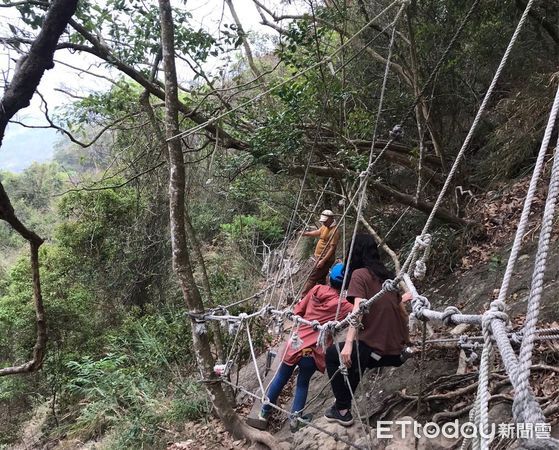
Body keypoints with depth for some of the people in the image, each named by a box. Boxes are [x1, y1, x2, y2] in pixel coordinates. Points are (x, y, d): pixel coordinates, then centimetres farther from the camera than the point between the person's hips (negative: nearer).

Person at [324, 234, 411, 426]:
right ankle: (344, 403, 37)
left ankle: (342, 411, 15)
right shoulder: (386, 275, 14)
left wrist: (349, 343, -26)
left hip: (376, 350, -7)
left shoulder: (359, 274, -5)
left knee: (332, 354, 15)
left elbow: (358, 308, -19)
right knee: (353, 356, 30)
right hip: (398, 351, 7)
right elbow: (402, 312, 18)